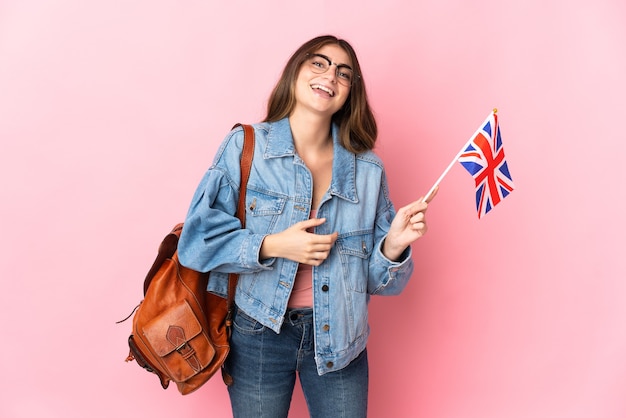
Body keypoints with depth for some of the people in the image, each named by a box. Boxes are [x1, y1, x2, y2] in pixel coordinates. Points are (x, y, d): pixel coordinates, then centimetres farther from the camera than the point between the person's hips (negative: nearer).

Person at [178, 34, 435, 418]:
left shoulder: (368, 170, -2)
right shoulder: (245, 146, -9)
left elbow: (375, 279, 0)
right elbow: (197, 240, -12)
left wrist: (393, 246, -20)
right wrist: (272, 246, -21)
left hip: (337, 338, 2)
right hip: (259, 333, -1)